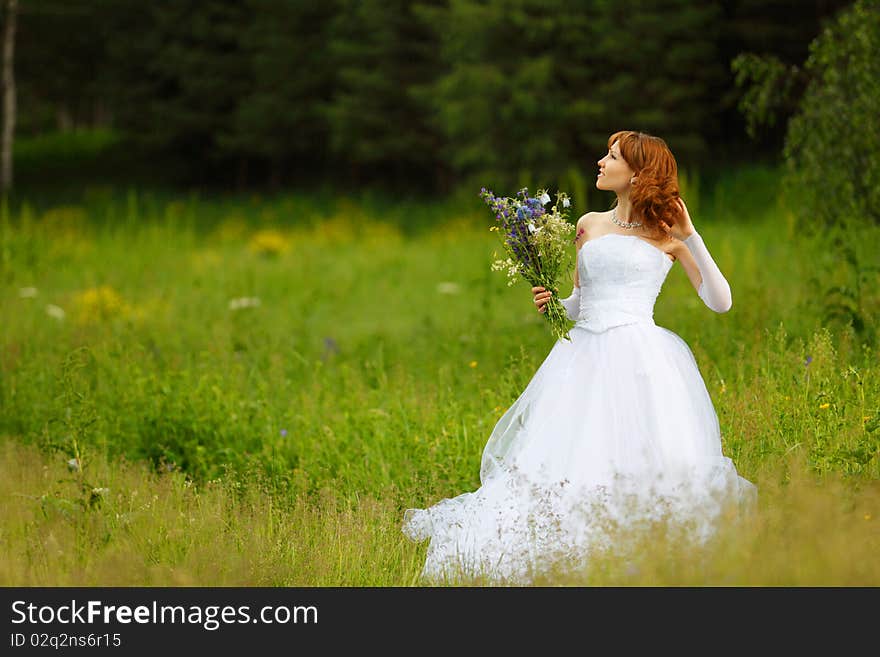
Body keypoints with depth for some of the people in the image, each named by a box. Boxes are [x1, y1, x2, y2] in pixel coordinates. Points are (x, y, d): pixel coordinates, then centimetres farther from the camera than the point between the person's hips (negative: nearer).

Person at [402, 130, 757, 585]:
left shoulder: (667, 235, 7)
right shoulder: (590, 225, 18)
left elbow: (720, 302, 3)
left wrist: (692, 238, -3)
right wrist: (553, 304, 3)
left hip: (641, 355, -4)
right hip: (585, 355, 4)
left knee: (644, 468, -18)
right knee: (561, 463, -8)